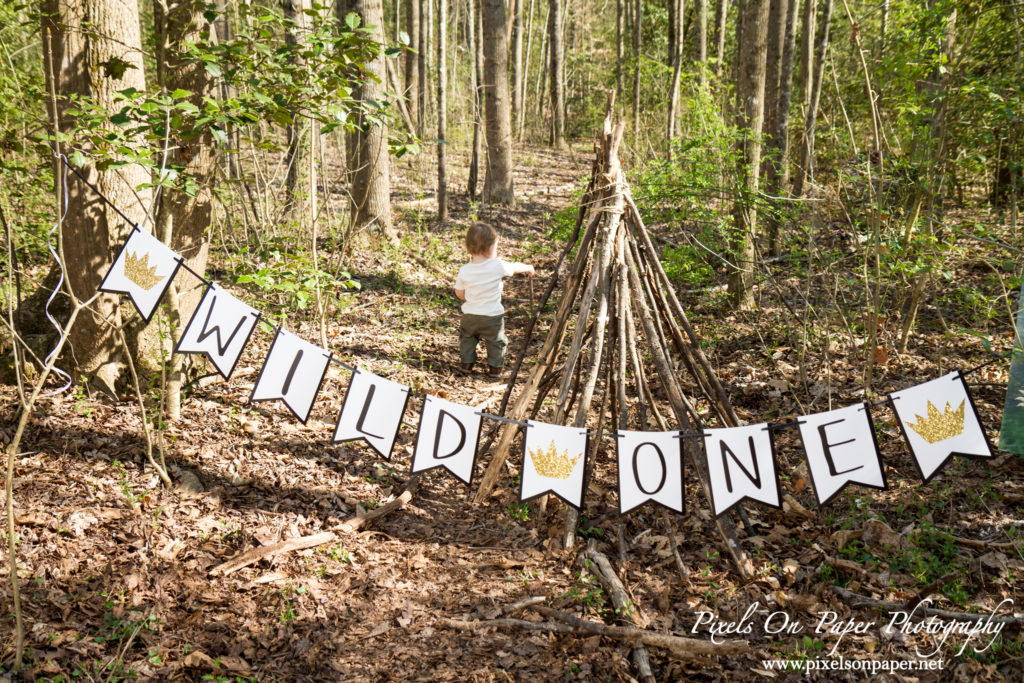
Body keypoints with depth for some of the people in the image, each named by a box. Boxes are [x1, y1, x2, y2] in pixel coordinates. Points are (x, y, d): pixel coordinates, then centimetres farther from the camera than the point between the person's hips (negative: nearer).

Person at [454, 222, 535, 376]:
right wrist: (528, 268, 22)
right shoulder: (499, 266, -19)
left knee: (467, 338, 26)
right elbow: (515, 268, 1)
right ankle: (495, 367, 28)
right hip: (492, 316, -2)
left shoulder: (464, 271, -11)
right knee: (496, 341, 19)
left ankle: (466, 363, 33)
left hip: (470, 315, 2)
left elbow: (459, 293, 0)